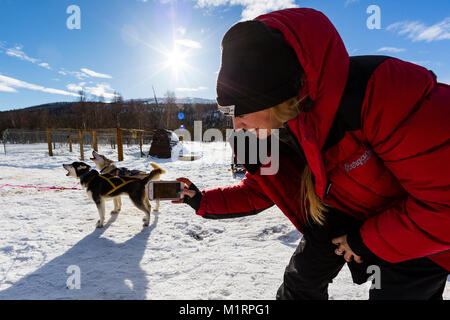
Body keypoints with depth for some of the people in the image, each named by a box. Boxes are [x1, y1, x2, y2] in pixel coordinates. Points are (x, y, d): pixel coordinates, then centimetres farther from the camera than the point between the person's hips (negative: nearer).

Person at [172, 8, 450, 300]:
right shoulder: (266, 135, -16)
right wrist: (203, 202, -7)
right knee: (300, 280, 11)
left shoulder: (383, 90, -37)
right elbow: (256, 193, 2)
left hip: (421, 229, -4)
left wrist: (368, 240, -22)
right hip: (339, 216, 5)